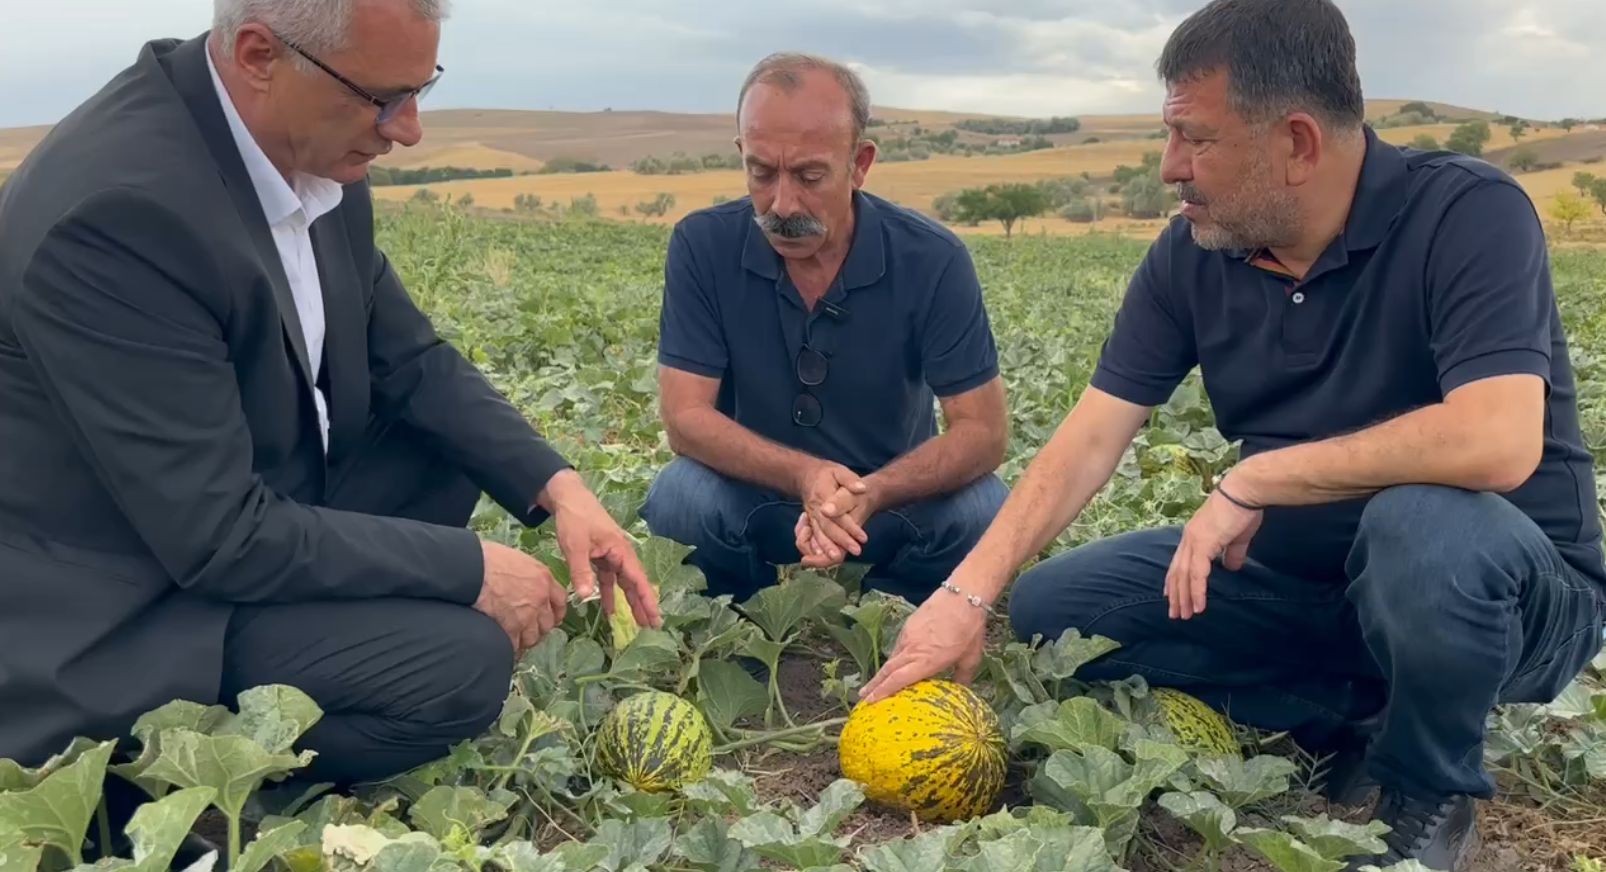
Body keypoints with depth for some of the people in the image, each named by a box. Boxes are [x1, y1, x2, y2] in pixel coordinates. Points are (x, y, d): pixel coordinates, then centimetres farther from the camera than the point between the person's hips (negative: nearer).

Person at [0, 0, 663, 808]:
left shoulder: (313, 151, -6)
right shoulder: (115, 209, -31)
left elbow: (411, 363, 5)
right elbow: (221, 540, -29)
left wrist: (559, 488, -8)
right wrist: (470, 567, -21)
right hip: (123, 610, -8)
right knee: (463, 660, -21)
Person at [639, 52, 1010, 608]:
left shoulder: (932, 260, -16)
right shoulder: (702, 246, -14)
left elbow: (983, 431, -16)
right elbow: (685, 416, -16)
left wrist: (870, 494, -36)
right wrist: (804, 475, -35)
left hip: (896, 503, 0)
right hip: (752, 502, 0)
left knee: (986, 512, -28)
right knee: (677, 500, -31)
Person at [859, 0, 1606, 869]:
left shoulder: (1467, 214, -22)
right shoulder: (1192, 254, -6)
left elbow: (1498, 443, -37)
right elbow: (1089, 439, -10)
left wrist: (1251, 480, -30)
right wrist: (968, 592, -21)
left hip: (1507, 586, -5)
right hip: (1301, 575, 5)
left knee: (1424, 525, -40)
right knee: (1051, 606, -5)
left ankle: (1429, 792, -8)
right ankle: (1352, 723, 2)